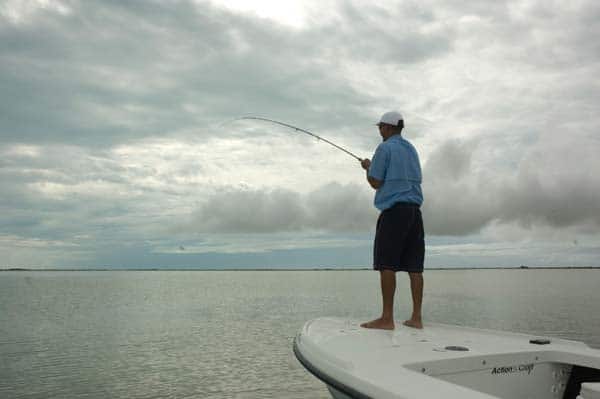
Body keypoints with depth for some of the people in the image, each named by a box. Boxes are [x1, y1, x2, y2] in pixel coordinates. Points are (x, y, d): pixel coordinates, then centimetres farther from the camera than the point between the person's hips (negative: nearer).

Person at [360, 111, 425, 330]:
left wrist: (367, 167, 15)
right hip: (414, 209, 8)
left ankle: (387, 318, -11)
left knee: (386, 264, -8)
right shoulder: (411, 149, 21)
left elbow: (376, 182, -5)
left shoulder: (385, 148, -2)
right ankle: (416, 317, 5)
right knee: (414, 266, 4)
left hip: (394, 209, -8)